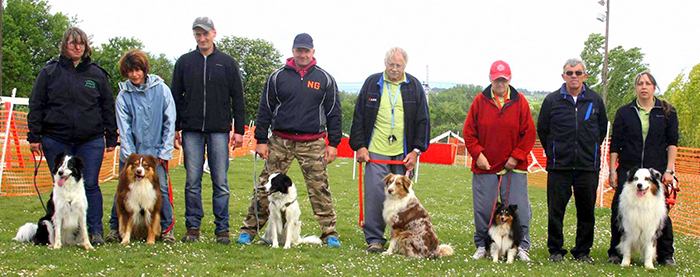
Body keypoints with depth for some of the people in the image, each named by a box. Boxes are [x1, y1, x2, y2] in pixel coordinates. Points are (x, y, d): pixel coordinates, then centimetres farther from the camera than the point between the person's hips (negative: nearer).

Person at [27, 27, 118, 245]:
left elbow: (108, 108, 12)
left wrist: (111, 138, 8)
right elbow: (36, 106, 6)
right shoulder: (49, 73, 7)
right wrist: (34, 137, 0)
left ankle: (96, 231, 3)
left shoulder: (97, 74, 10)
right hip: (56, 141, 0)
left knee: (90, 184, -3)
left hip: (91, 141, 0)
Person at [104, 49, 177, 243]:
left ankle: (167, 228, 5)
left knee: (161, 188, -8)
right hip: (131, 152, 1)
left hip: (156, 151, -1)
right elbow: (124, 130, -1)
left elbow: (169, 123, 0)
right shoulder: (123, 96, 1)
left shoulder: (161, 89, 0)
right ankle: (115, 228, 11)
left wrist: (165, 153, -4)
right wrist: (131, 157, -9)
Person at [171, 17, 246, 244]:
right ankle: (193, 227, 10)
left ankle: (222, 229, 5)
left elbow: (238, 99, 7)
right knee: (192, 181, 2)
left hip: (219, 130, -1)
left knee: (220, 182, -1)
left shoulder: (227, 63, 7)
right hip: (192, 131, 1)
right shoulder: (184, 62, 9)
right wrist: (175, 129, 5)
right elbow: (175, 97, 12)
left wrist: (239, 130, 1)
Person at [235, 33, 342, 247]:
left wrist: (333, 143, 3)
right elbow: (264, 109, 8)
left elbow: (334, 113, 9)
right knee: (266, 187, 0)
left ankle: (330, 234, 8)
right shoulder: (277, 77, 7)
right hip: (280, 141, 0)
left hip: (313, 143, 0)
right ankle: (249, 230, 7)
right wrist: (261, 140, 3)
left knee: (320, 189, -1)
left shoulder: (325, 79, 7)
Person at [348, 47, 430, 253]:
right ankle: (374, 239, 1)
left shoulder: (414, 87, 7)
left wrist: (416, 150, 0)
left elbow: (423, 120, 7)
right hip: (376, 151, 0)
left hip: (404, 153, 1)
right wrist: (359, 146, 2)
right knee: (375, 195, -6)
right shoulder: (372, 83, 6)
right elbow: (359, 116, 9)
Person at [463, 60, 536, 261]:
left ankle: (522, 247, 10)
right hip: (484, 166, 1)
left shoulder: (520, 101, 2)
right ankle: (482, 246, 18)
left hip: (514, 167, 0)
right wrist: (477, 154, -7)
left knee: (518, 209, -1)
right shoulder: (480, 101, 3)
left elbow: (529, 133, 2)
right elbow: (469, 131, 5)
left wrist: (516, 156, -6)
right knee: (483, 210, 5)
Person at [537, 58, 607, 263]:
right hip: (559, 166, -1)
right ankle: (555, 250, 12)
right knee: (556, 211, 1)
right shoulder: (552, 100, 1)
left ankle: (583, 252, 16)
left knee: (586, 212, 6)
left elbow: (602, 127, 19)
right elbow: (542, 129, 12)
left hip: (588, 166, 1)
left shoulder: (595, 100, 6)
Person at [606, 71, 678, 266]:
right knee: (619, 211, -2)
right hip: (628, 169, 1)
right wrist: (612, 171, 2)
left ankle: (665, 255, 10)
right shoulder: (624, 112, 8)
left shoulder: (667, 112, 7)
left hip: (657, 169, -1)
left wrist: (669, 170, -4)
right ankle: (615, 253, 10)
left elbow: (672, 142, 5)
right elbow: (615, 144, 8)